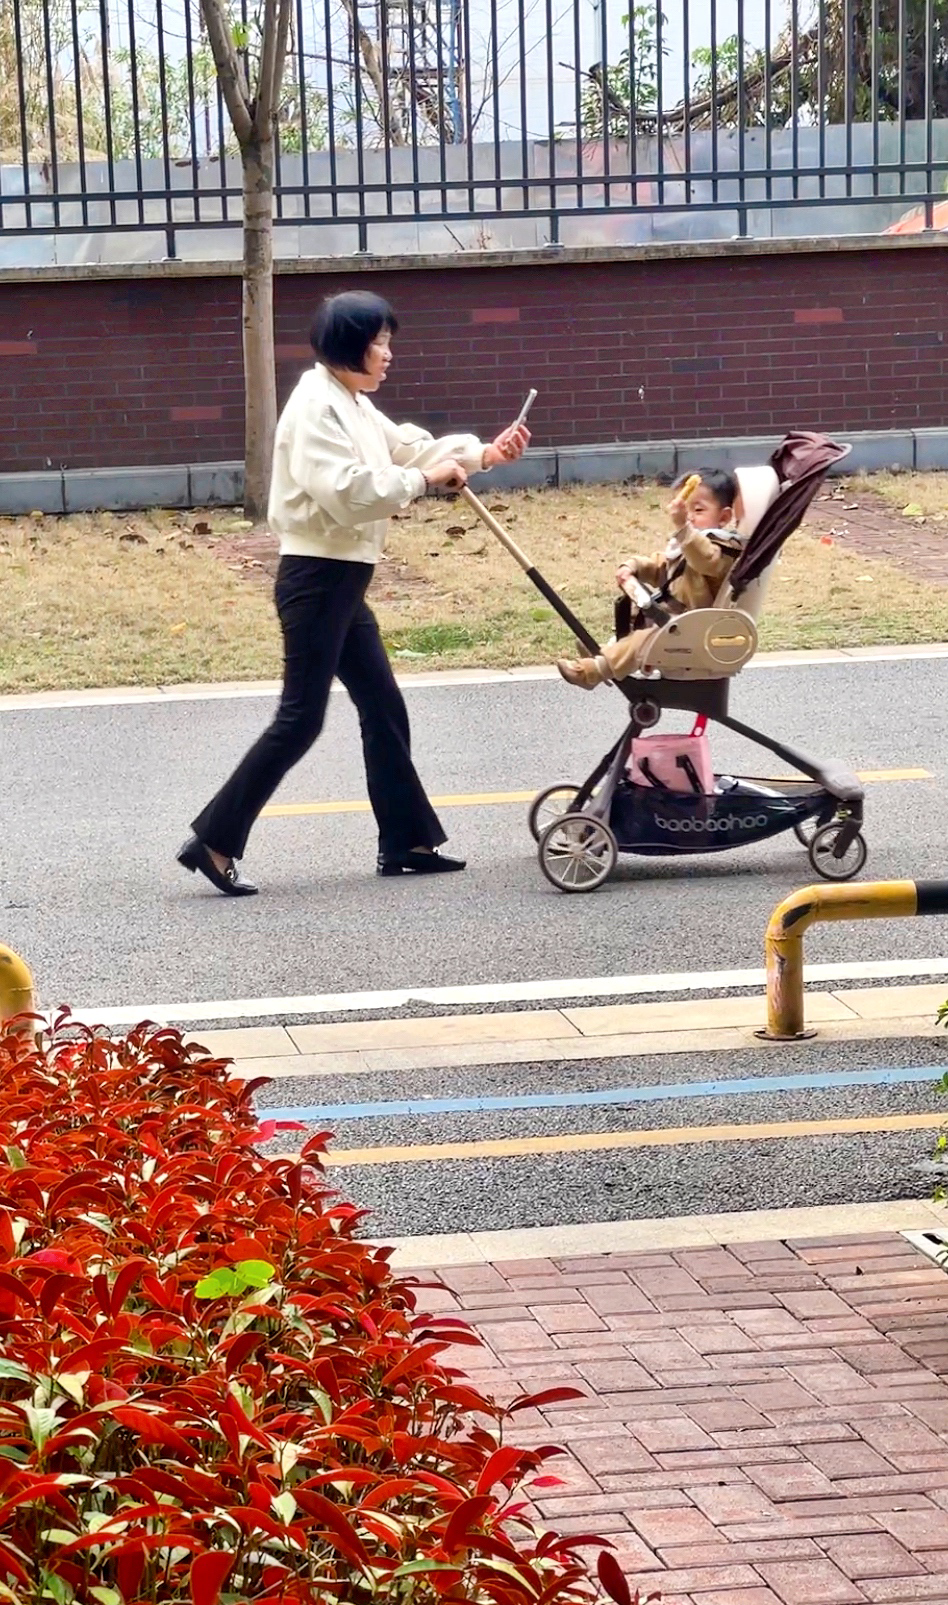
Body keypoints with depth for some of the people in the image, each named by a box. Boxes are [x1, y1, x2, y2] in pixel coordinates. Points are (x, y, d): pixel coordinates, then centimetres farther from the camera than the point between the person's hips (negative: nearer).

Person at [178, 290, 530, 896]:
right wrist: (423, 479, -20)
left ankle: (406, 841, 20)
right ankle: (214, 840, -3)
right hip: (316, 578, -10)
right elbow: (345, 490, -27)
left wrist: (482, 455, 3)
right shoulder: (315, 407, -16)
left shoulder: (355, 406, 16)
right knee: (300, 720, -8)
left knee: (384, 709, 13)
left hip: (344, 582, 10)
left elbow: (406, 446, 16)